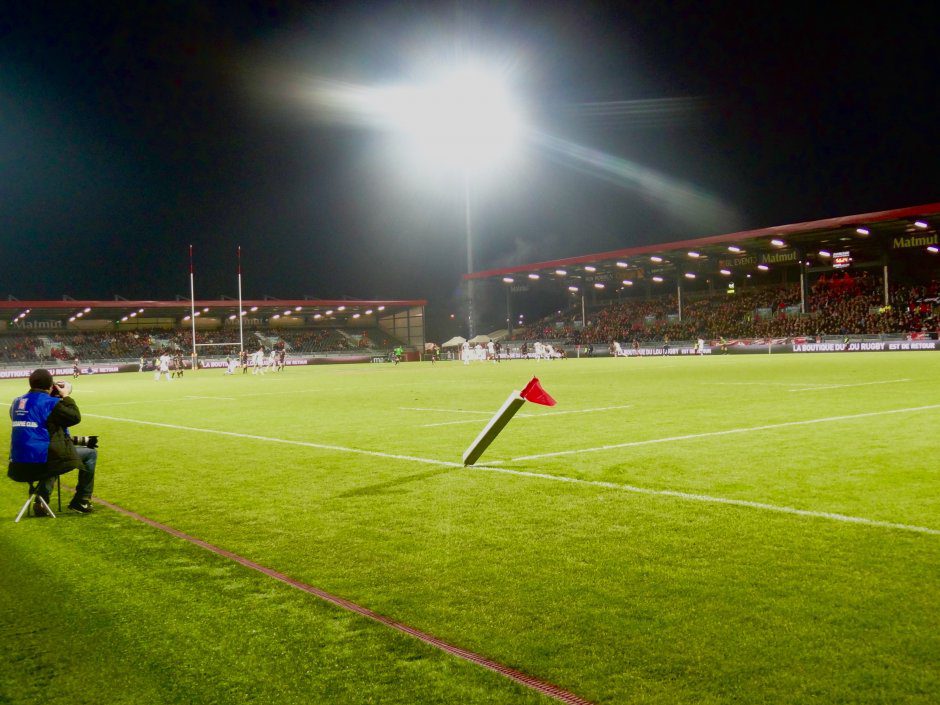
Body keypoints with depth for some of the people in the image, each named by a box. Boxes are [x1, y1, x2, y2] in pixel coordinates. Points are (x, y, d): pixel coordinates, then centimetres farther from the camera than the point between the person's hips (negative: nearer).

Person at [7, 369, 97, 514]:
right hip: (42, 460, -7)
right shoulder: (50, 403, -12)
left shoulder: (17, 402, 10)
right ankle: (81, 501, 16)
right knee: (90, 454, 10)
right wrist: (66, 396, 6)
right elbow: (75, 417, -6)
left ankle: (41, 501, 26)